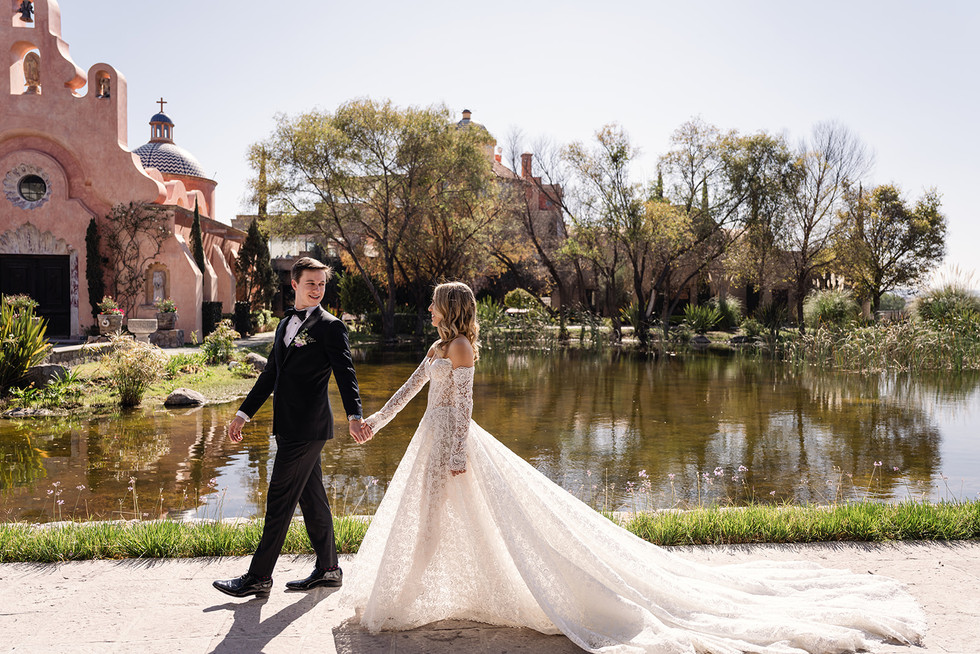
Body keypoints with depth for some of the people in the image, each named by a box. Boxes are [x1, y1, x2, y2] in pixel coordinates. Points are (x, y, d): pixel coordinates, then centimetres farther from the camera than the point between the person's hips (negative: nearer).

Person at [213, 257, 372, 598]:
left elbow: (345, 374, -16)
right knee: (311, 498, 13)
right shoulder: (285, 324, 17)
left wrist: (354, 416, -31)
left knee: (280, 499, -3)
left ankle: (259, 576, 6)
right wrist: (244, 413, 21)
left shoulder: (331, 326, -7)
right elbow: (270, 374, 22)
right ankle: (328, 569, 24)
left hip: (307, 427, -8)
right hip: (289, 426, 8)